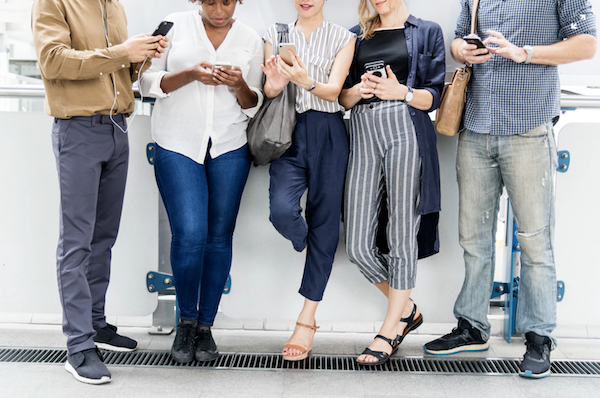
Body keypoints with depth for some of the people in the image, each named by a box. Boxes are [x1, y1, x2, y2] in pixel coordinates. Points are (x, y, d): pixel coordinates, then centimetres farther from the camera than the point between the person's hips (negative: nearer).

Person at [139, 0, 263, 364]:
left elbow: (254, 106, 11)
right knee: (190, 234, -12)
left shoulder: (251, 39, 9)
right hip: (178, 145, -2)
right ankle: (186, 321, 10)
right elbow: (149, 80, 2)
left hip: (230, 148, 2)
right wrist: (190, 75, -14)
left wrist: (239, 84, -11)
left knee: (220, 237, 3)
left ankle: (206, 326, 17)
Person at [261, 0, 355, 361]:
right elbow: (269, 91, 4)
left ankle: (307, 323, 7)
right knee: (282, 210, -22)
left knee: (324, 223, -1)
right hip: (289, 133, 1)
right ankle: (307, 245, 17)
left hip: (328, 136, -1)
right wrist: (275, 84, -20)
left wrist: (307, 81, -28)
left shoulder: (342, 37, 7)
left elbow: (333, 91, -6)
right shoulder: (276, 36, 12)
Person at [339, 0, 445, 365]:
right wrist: (358, 91, -5)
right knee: (358, 247, -1)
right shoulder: (356, 35, 20)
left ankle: (390, 329, 10)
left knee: (402, 237, -2)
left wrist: (401, 92, -14)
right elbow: (342, 97, 17)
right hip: (363, 137, 4)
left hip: (406, 133, -4)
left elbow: (433, 96, 4)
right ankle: (408, 310, 20)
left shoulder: (428, 32, 10)